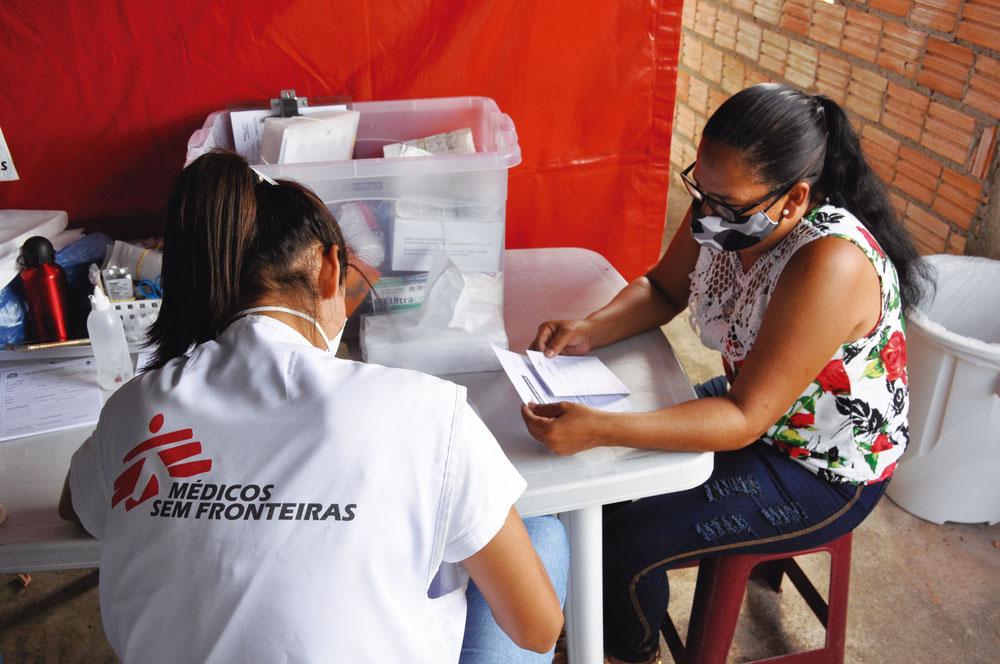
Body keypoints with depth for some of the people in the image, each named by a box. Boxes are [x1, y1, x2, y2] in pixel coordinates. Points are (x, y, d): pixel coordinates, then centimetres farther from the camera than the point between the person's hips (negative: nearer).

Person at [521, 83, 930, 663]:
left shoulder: (830, 265, -36)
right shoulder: (722, 208, -13)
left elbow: (745, 419, -34)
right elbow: (663, 289, 2)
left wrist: (600, 429, -44)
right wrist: (591, 330, -18)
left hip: (825, 473, -7)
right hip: (757, 409, 7)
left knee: (624, 543, -13)